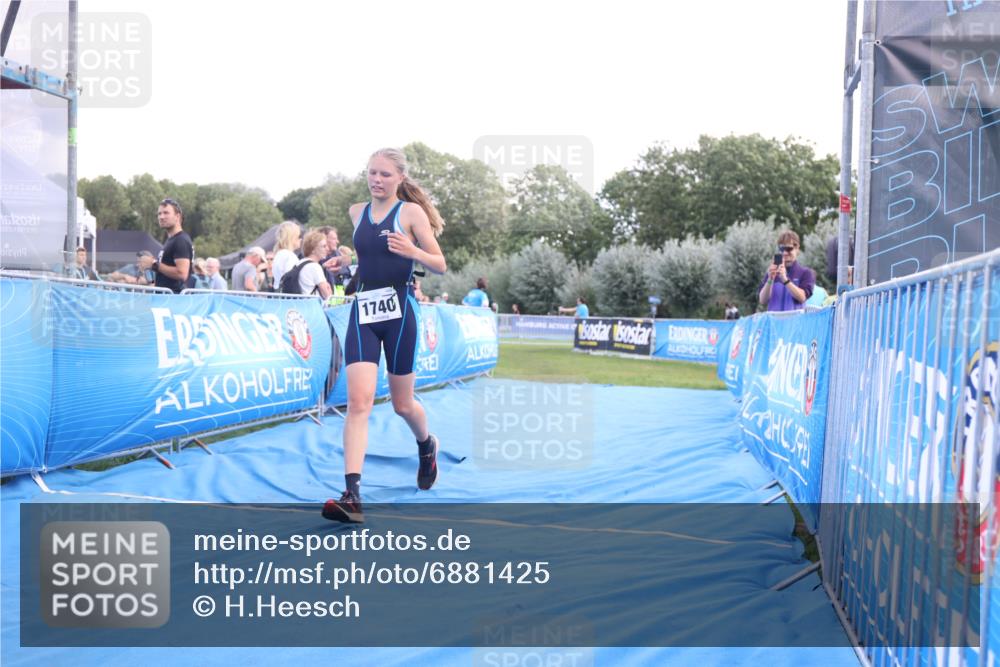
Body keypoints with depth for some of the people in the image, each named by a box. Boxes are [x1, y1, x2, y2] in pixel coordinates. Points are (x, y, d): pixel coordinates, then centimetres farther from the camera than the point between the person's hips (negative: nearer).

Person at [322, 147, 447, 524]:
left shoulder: (410, 212, -2)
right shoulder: (355, 212, 11)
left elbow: (440, 266, -7)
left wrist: (412, 252, -22)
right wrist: (341, 262, 11)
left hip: (398, 311, -3)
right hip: (362, 311, 3)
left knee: (401, 404, 10)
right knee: (358, 401, -12)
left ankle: (427, 446, 45)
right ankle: (352, 496, -17)